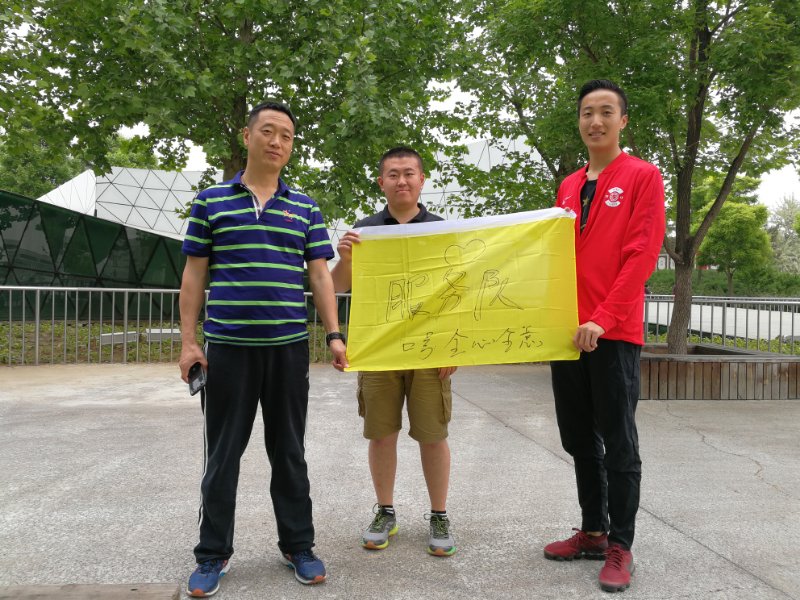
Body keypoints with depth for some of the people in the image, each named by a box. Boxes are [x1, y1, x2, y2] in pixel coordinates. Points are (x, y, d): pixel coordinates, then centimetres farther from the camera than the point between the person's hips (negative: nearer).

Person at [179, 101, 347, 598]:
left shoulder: (306, 209, 8)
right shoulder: (210, 201, 5)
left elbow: (320, 276, 6)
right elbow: (194, 276, 5)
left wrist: (335, 335, -4)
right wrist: (189, 341, -1)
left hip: (289, 347, 1)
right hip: (227, 346, -1)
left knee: (289, 451, 10)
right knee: (223, 454, 8)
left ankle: (298, 546, 24)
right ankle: (214, 553, 23)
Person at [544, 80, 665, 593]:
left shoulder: (643, 177, -2)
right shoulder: (568, 187, 16)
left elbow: (642, 254, -11)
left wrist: (603, 319, -18)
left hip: (615, 333, -6)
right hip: (566, 331, 6)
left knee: (618, 444, 2)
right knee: (579, 440, 13)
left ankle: (620, 546, 15)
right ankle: (593, 531, 27)